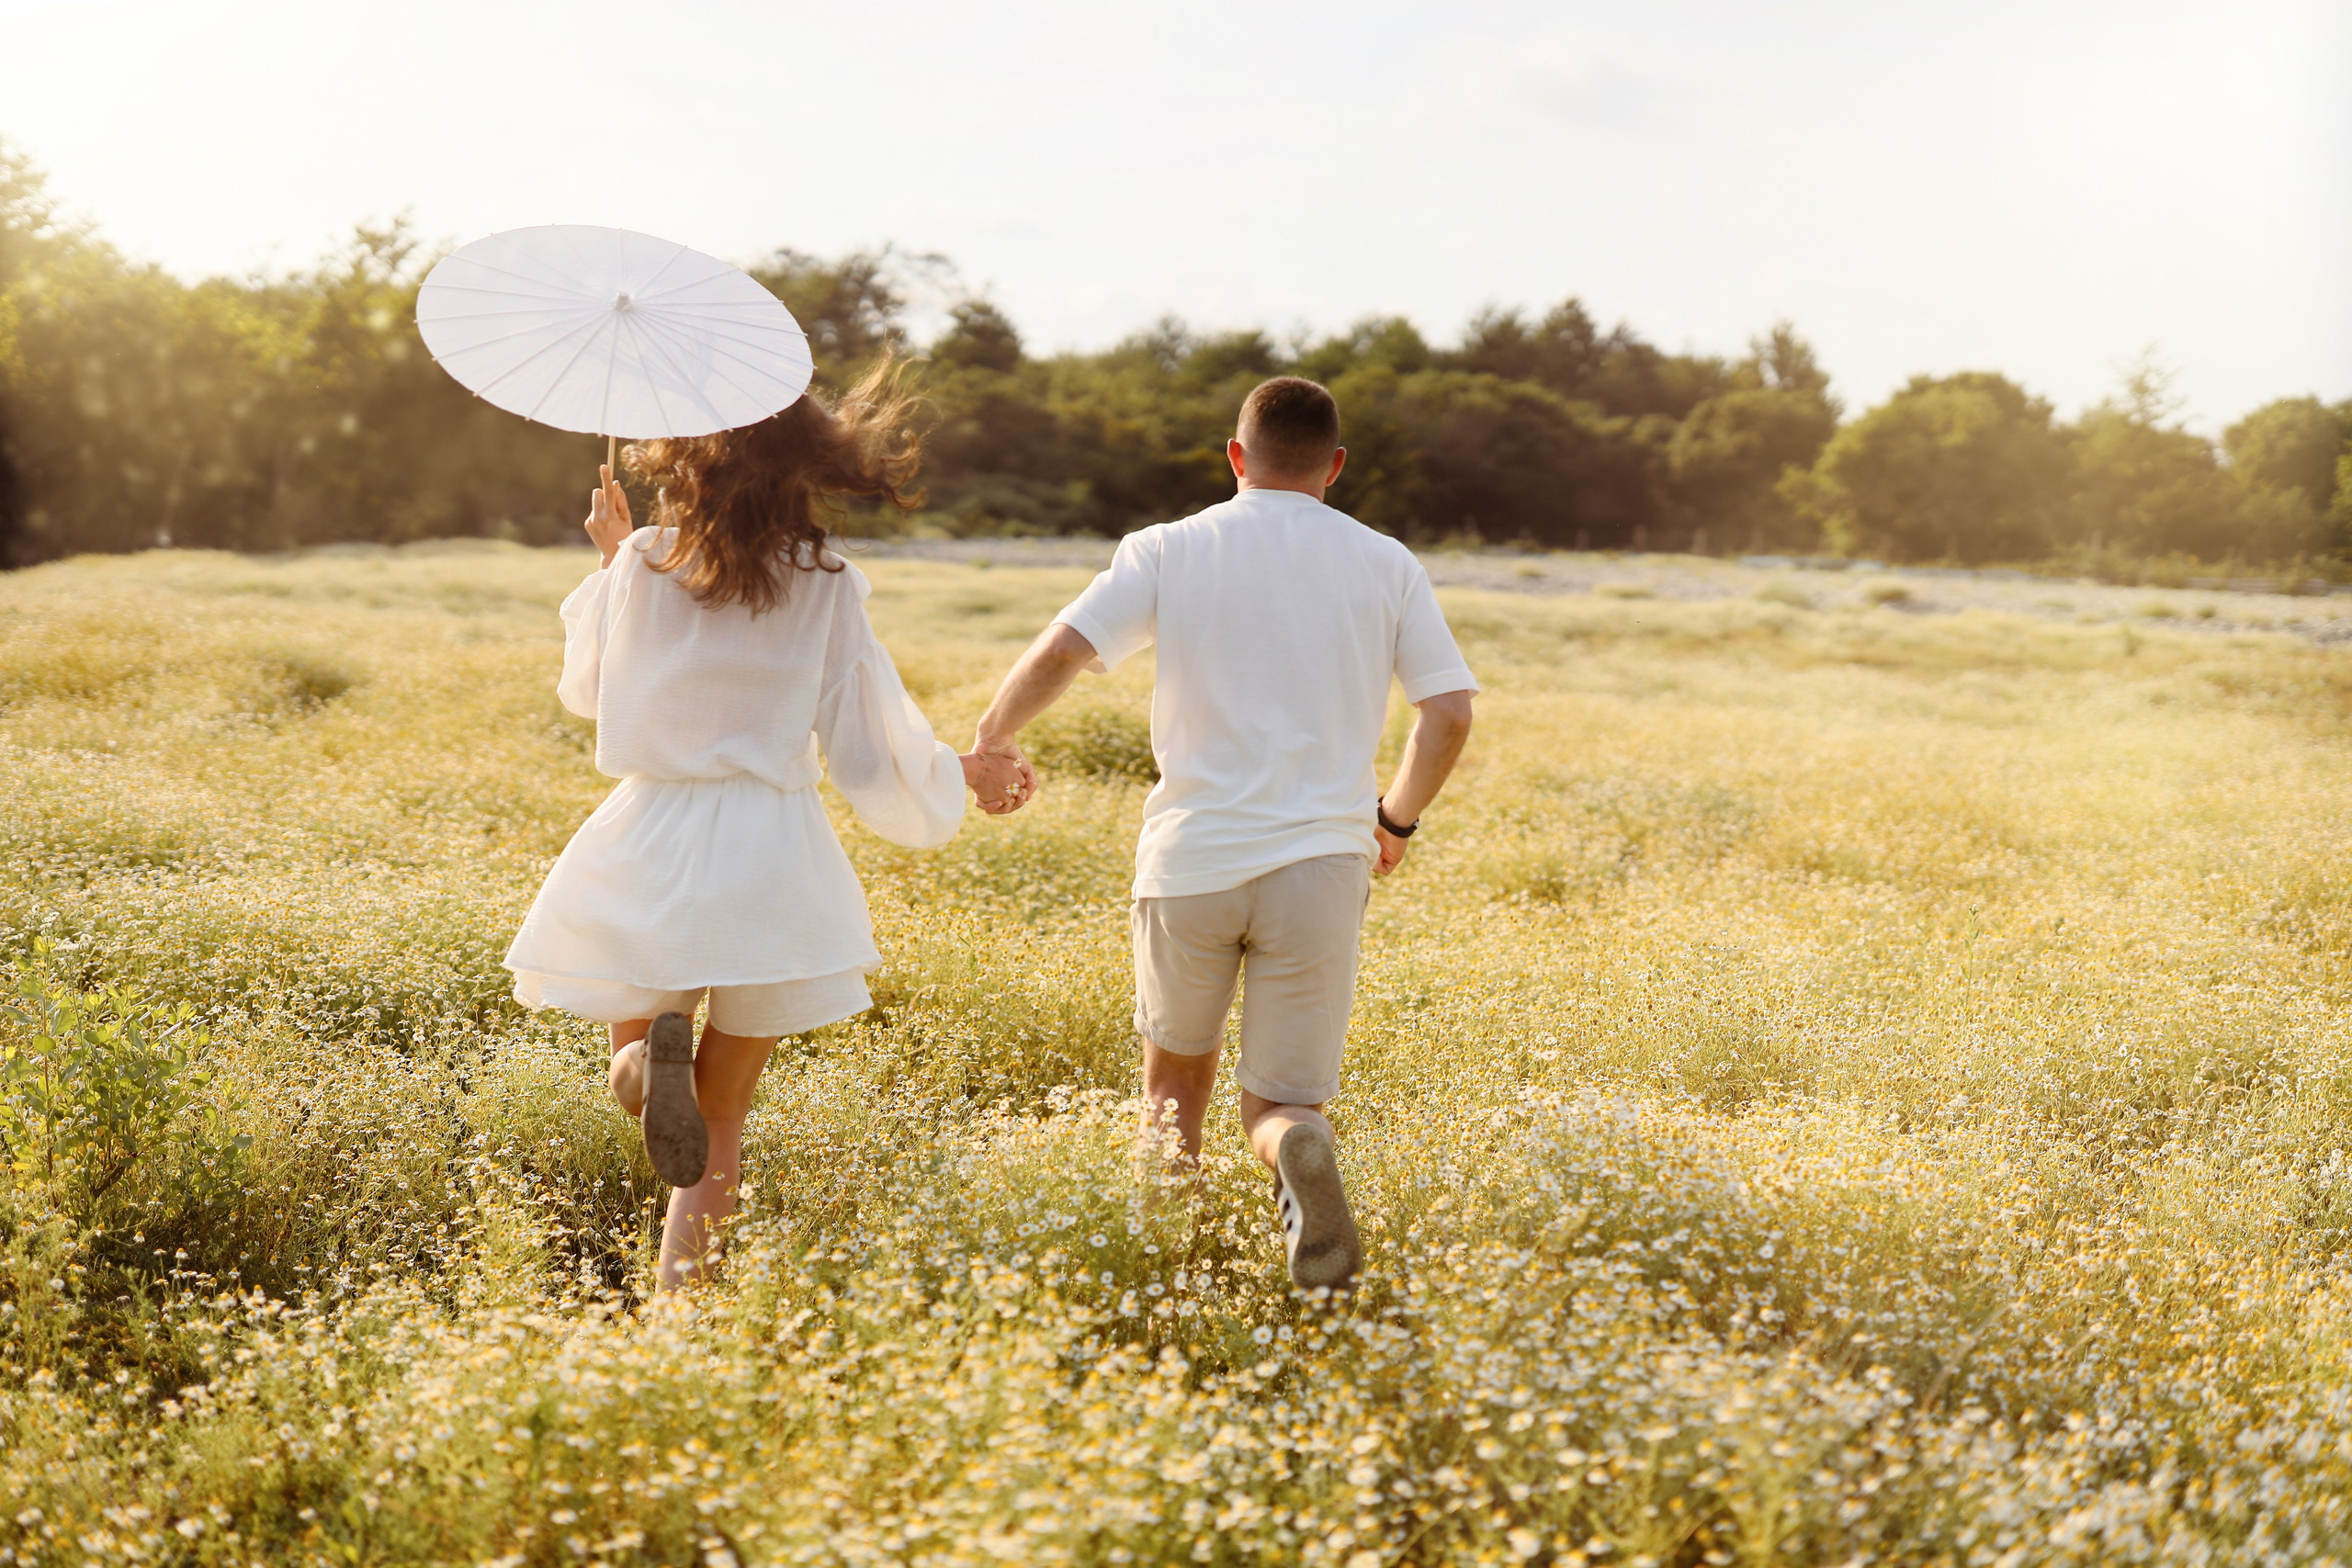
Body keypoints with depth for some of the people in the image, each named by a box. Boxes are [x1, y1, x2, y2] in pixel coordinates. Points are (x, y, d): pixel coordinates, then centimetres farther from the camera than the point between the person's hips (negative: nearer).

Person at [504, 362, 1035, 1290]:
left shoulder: (642, 564, 0)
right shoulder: (824, 587, -4)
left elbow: (584, 688, 18)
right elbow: (873, 742, 1)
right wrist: (964, 774, 18)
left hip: (647, 845, 0)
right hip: (772, 853, 0)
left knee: (633, 1052, 16)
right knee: (720, 1118, 14)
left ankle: (652, 1055, -20)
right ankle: (678, 1293, 6)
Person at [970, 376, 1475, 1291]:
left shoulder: (1169, 551, 2)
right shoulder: (1387, 566, 7)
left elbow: (1060, 651, -9)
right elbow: (1450, 712, 2)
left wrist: (993, 736, 8)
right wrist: (1398, 820, 18)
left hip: (1192, 862, 0)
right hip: (1322, 865, 0)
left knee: (1177, 1070, 24)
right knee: (1279, 1103, 7)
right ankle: (1299, 1148, -27)